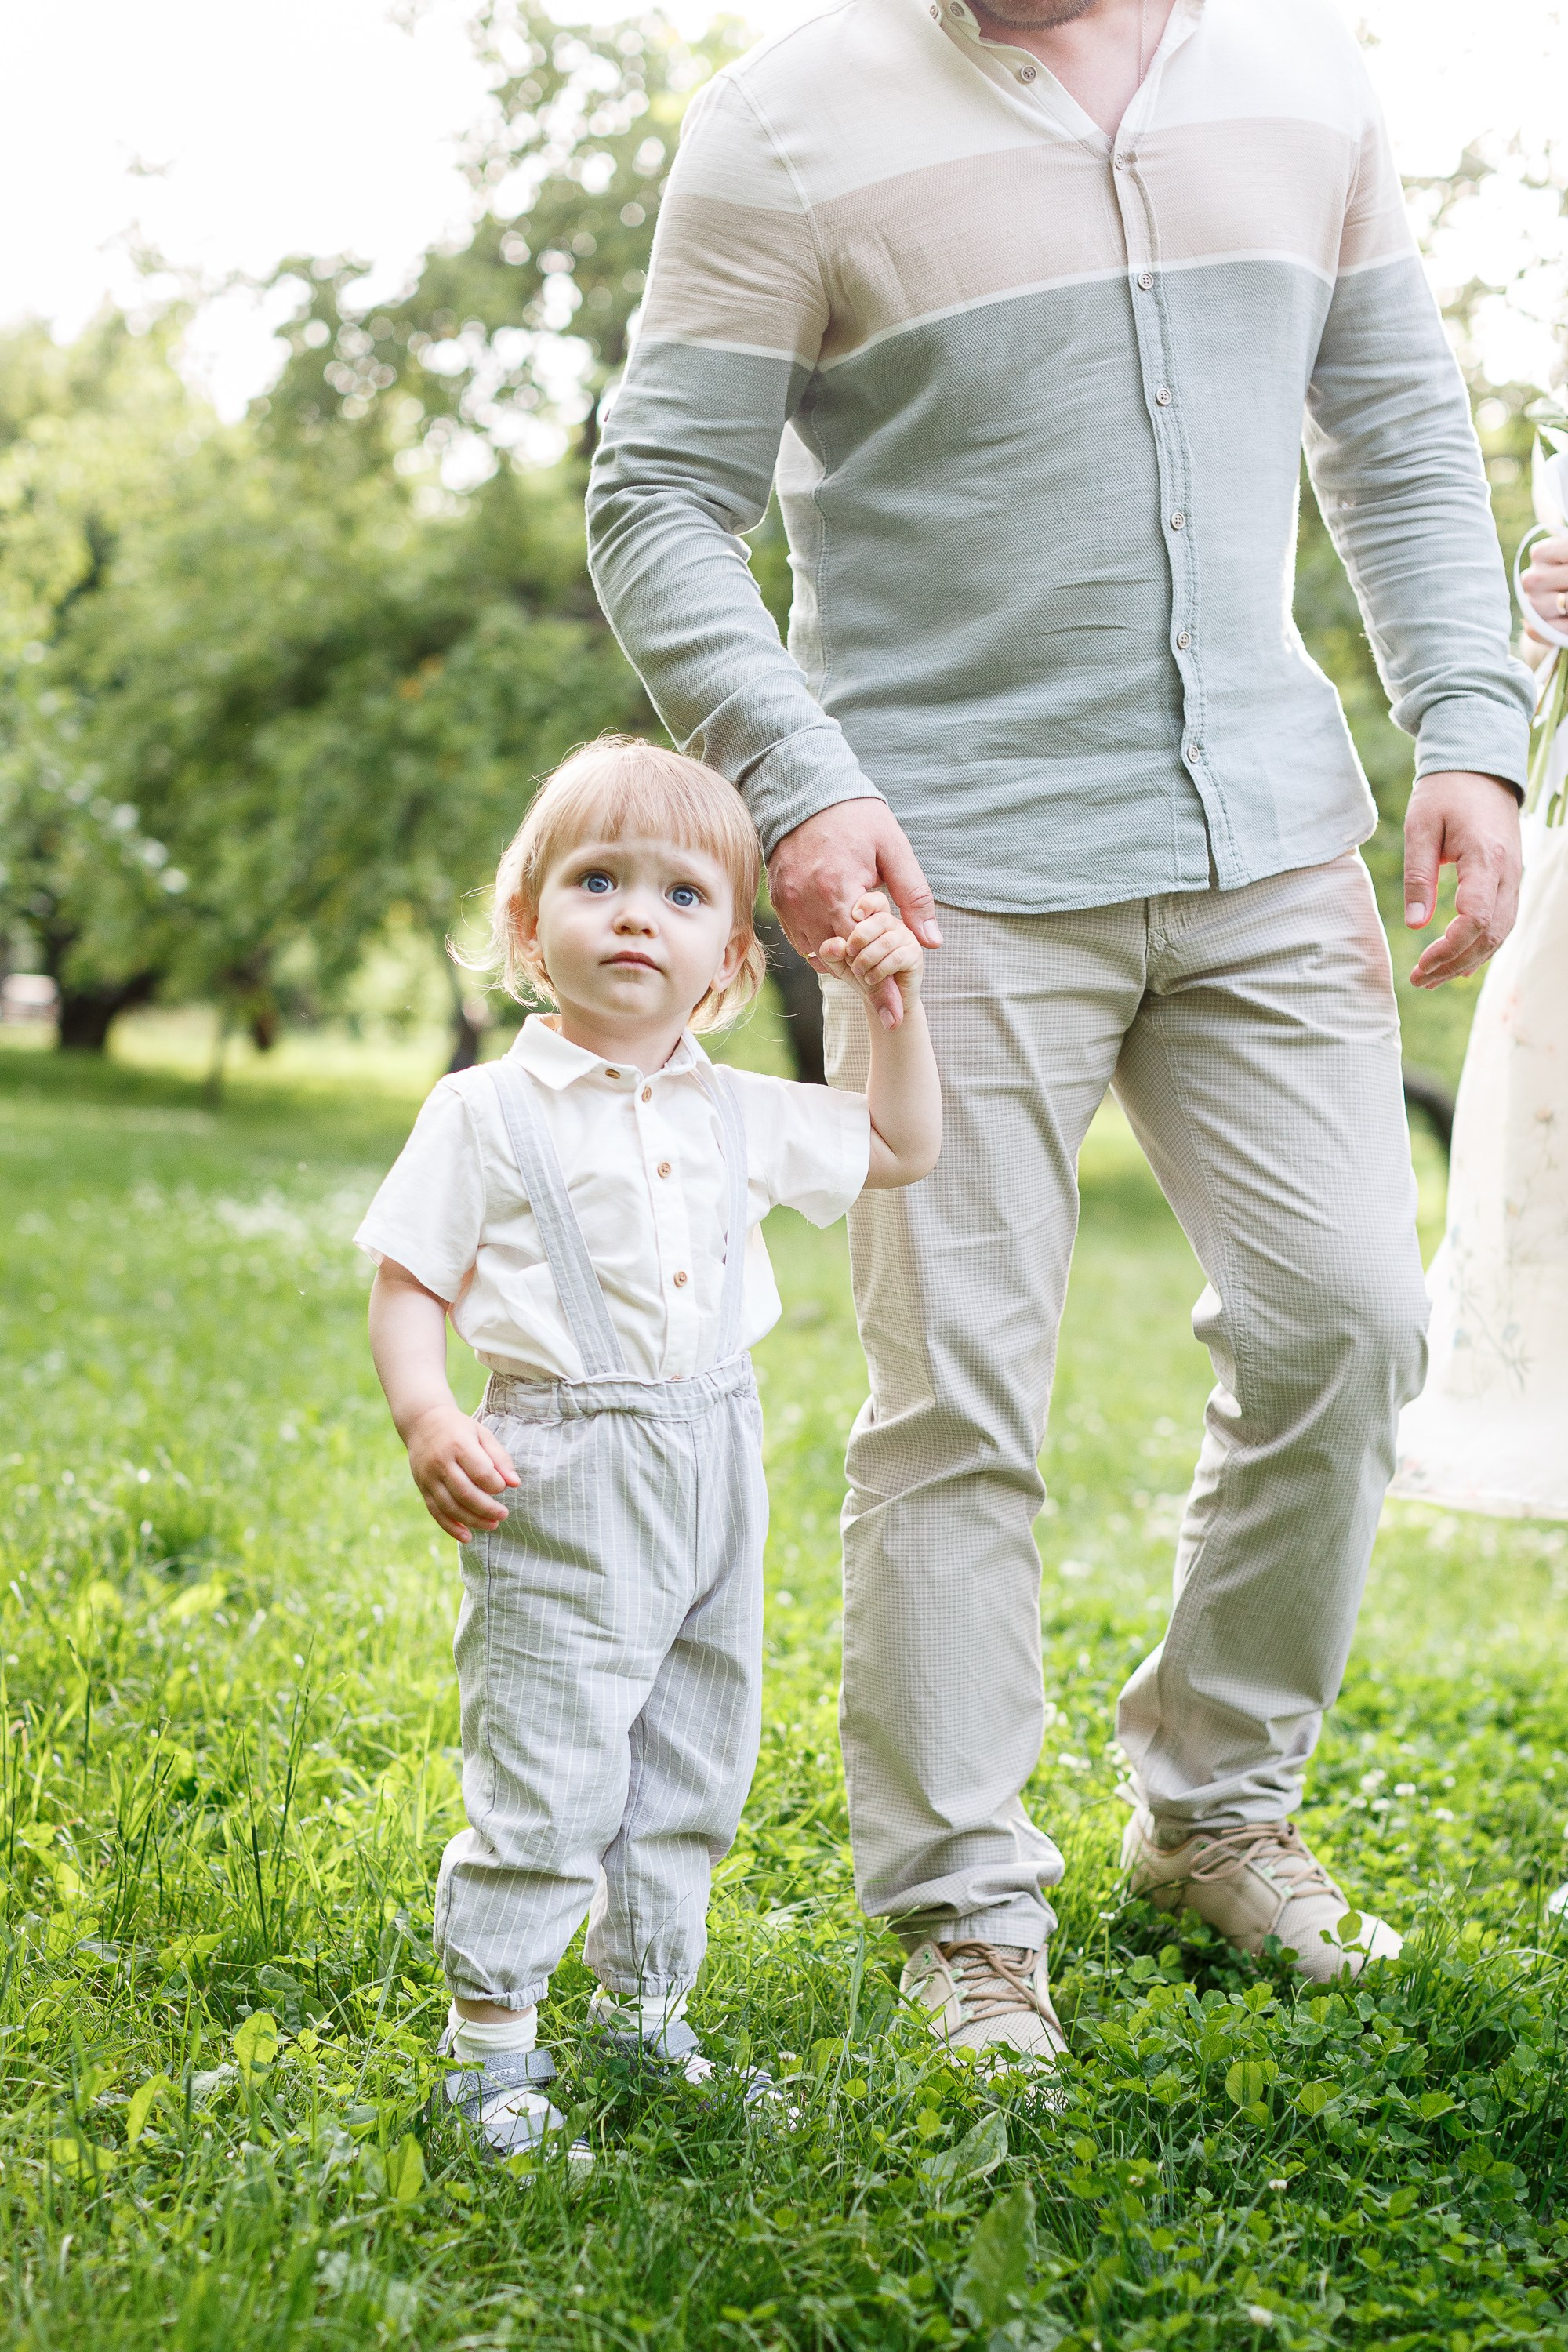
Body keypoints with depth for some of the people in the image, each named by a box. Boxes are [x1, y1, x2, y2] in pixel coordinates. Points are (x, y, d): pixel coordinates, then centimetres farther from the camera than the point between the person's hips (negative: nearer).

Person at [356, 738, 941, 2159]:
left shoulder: (739, 1115, 9)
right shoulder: (487, 1114, -5)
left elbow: (903, 1149, 20)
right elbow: (409, 1285, -4)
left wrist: (895, 1004, 8)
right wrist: (424, 1418, -21)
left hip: (715, 1466, 6)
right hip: (563, 1480, -5)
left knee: (694, 1768, 14)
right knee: (547, 1773, -7)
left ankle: (645, 2008, 29)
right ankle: (492, 2032, 7)